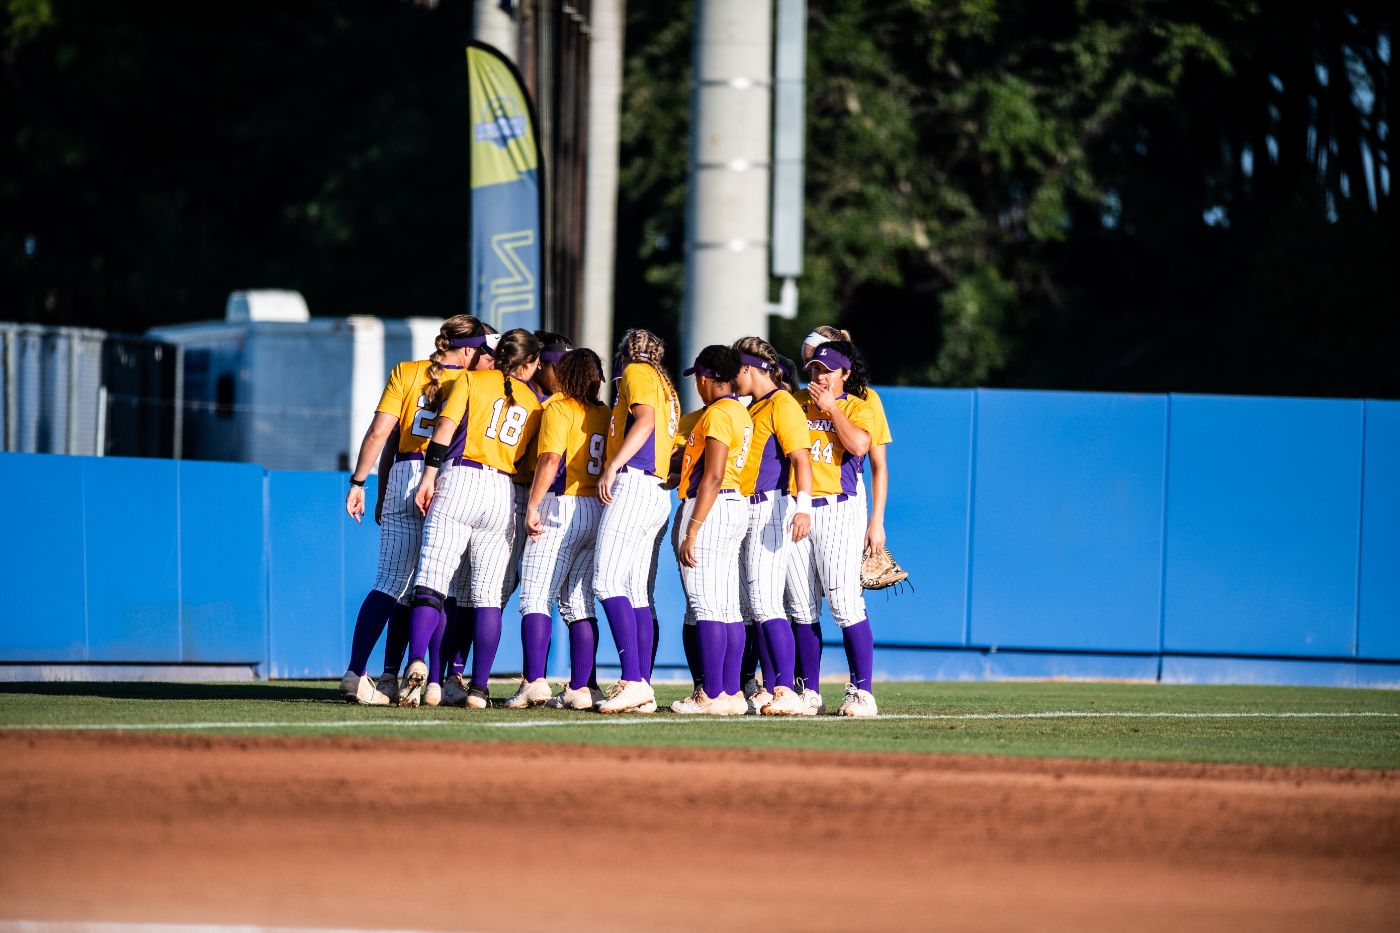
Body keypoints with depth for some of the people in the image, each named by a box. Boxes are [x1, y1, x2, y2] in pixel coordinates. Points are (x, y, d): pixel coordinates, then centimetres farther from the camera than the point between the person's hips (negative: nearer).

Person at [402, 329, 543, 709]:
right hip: (503, 493, 2)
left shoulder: (472, 380, 9)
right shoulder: (533, 403, 18)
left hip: (459, 481, -2)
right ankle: (479, 686, -3)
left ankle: (416, 662, -29)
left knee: (432, 579, -8)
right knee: (488, 593, 3)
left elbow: (446, 426, -3)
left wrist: (429, 476, -6)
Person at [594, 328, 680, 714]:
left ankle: (633, 681, -26)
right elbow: (668, 442, 19)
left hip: (632, 484, -10)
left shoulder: (636, 372, 1)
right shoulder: (666, 387, 26)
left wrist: (612, 467, -21)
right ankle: (643, 689, 4)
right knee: (635, 591, 8)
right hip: (658, 493, 10)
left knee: (607, 582, -16)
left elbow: (645, 420, -16)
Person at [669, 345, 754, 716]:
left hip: (710, 507, -10)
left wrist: (692, 530, -20)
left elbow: (713, 476, -18)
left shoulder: (718, 413, -12)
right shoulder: (741, 413, 16)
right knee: (729, 607, 9)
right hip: (737, 505, 10)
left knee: (706, 605, -11)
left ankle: (713, 695, -14)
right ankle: (732, 693, 10)